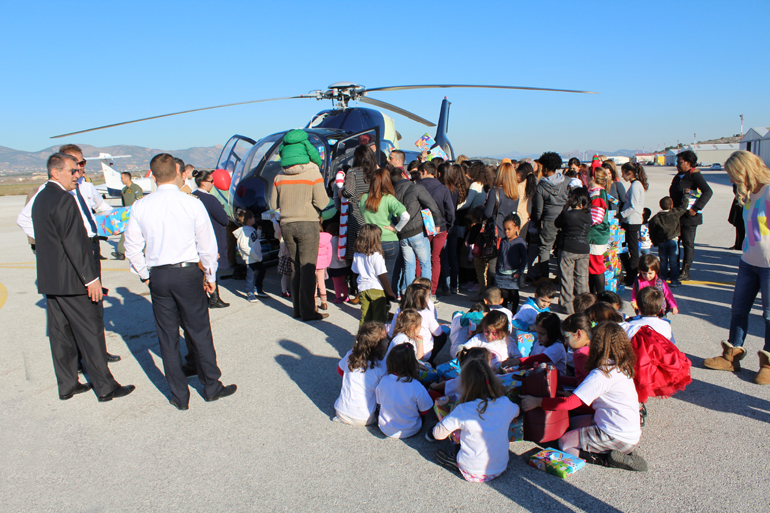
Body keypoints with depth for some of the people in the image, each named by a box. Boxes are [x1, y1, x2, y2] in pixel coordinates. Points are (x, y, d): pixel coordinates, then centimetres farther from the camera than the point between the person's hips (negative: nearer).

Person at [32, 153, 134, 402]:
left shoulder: (40, 198, 13)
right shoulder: (64, 199, -17)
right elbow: (73, 242, -21)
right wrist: (91, 278, -19)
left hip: (49, 279, 9)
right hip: (71, 280, -9)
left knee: (60, 333, 14)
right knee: (90, 331, -1)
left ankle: (67, 385, 24)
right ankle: (105, 387, 6)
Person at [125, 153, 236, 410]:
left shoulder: (140, 207, -2)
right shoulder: (192, 204, -8)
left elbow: (132, 247, 5)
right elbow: (207, 245, -4)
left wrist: (145, 275, 17)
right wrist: (209, 276, 9)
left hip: (157, 276, 2)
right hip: (187, 273, -2)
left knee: (167, 337, 11)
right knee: (199, 333, 10)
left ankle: (179, 396, 20)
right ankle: (211, 387, 23)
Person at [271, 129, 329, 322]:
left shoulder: (279, 177, 5)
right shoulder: (313, 174, -7)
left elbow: (274, 204, 8)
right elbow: (322, 203, -11)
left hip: (287, 225, 4)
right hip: (307, 224, -4)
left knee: (295, 268, 14)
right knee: (308, 268, 0)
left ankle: (298, 309, 20)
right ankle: (308, 311, 2)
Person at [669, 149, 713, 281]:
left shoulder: (694, 175, -13)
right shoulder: (678, 176, 12)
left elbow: (708, 192, -22)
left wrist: (696, 209, -24)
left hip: (689, 217, -8)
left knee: (688, 244, 2)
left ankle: (685, 272, 9)